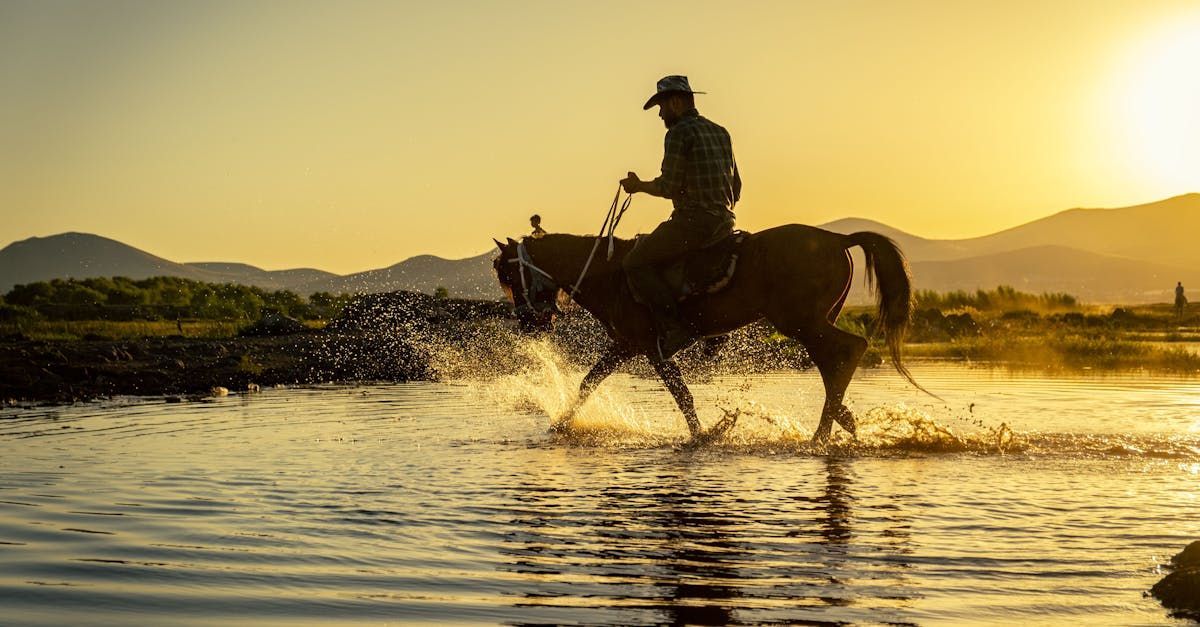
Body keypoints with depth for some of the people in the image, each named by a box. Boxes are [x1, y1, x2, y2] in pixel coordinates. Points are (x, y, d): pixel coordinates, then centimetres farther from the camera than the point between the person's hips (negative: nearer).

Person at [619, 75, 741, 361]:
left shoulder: (679, 133, -8)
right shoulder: (720, 132, 18)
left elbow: (668, 186, -14)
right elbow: (735, 188, 20)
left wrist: (639, 186, 3)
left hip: (692, 221, -9)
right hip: (723, 224, 9)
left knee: (636, 262, -4)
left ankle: (674, 328, -18)